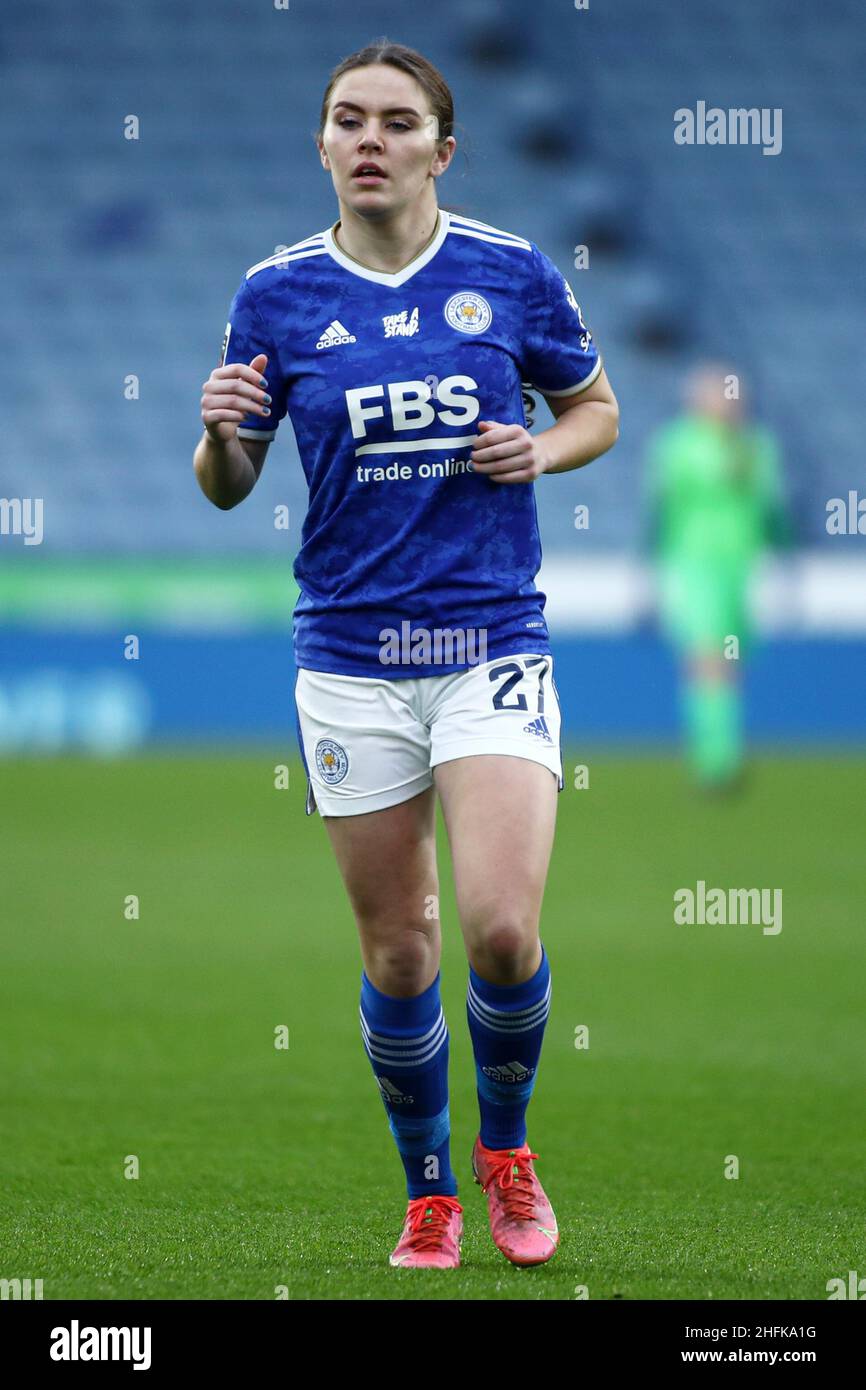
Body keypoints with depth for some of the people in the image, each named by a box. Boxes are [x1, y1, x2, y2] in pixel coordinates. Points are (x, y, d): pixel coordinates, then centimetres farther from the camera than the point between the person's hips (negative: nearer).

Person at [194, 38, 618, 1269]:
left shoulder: (513, 275, -1)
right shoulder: (277, 295, 1)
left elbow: (597, 406, 14)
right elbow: (226, 488, 7)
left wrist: (542, 449, -7)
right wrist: (221, 433, -15)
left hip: (494, 645, -1)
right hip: (351, 662, 1)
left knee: (501, 929, -16)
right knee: (398, 954, 5)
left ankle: (505, 1146, 12)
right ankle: (428, 1197, 25)